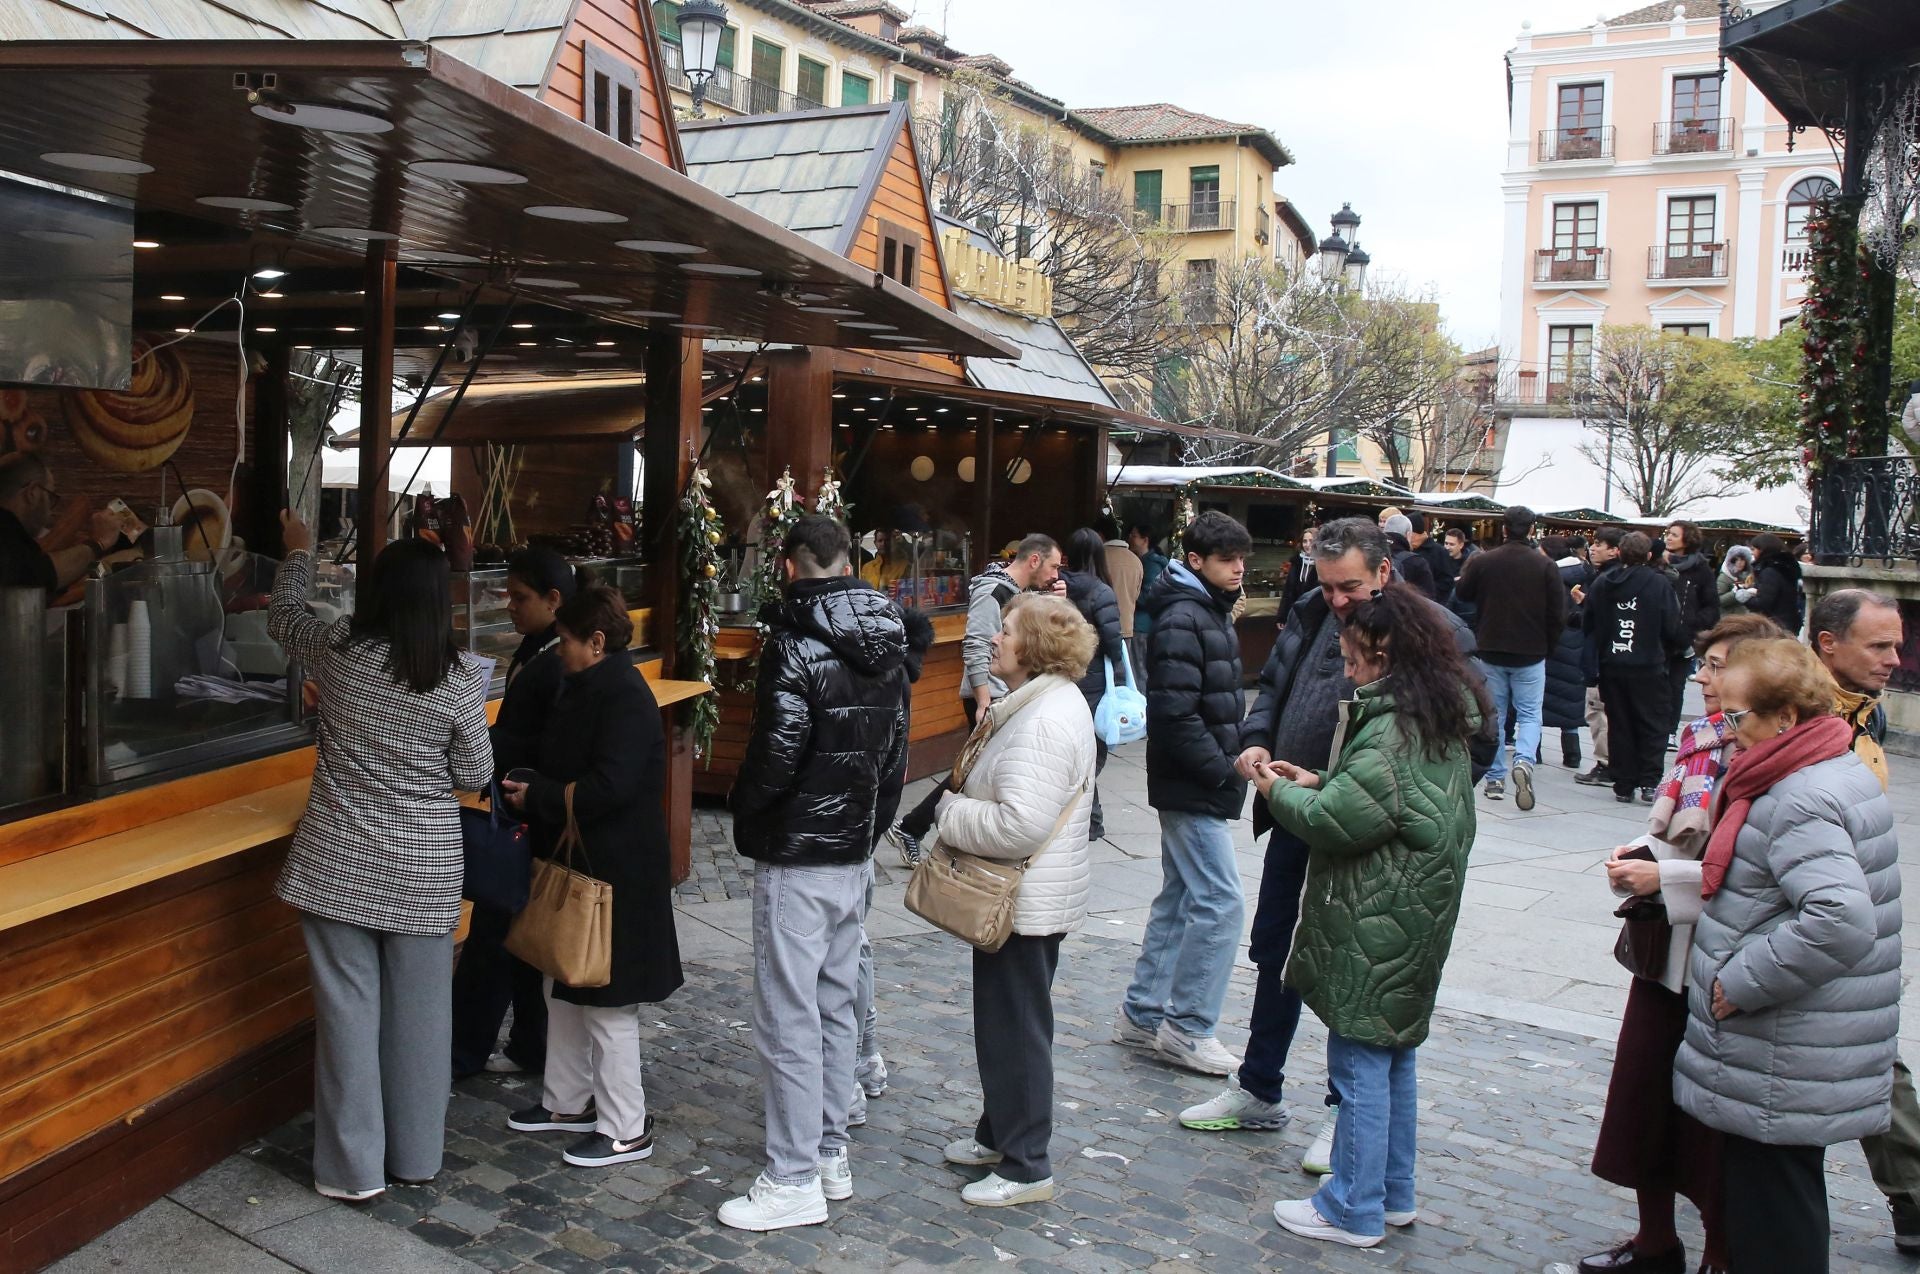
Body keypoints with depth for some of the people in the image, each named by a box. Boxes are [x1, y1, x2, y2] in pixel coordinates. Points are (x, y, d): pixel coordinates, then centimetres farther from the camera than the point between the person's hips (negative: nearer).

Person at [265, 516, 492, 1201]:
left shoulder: (338, 651, -7)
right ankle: (416, 1154, 24)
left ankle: (354, 1165, 15)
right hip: (422, 870, 0)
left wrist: (298, 553, 32)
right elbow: (475, 774, -3)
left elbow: (283, 616, 15)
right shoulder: (461, 678, -11)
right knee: (418, 1009, 12)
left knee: (347, 1006, 8)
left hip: (339, 862, 1)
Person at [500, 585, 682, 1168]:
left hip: (615, 871, -10)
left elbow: (607, 789, -28)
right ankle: (568, 1102, 34)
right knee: (563, 987, 19)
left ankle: (626, 1130, 10)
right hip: (574, 863, 10)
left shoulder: (626, 699, -20)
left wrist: (536, 797, -17)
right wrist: (535, 801, 4)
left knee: (605, 1001, -2)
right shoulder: (588, 689, 11)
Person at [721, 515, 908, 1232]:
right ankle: (831, 1156, 28)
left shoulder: (797, 643, -17)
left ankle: (794, 1181, 8)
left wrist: (744, 815, -4)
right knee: (835, 1005, 17)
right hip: (856, 850, 8)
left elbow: (777, 751, -22)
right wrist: (867, 813, 16)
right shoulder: (886, 645, 7)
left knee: (789, 1019, 0)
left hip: (797, 856, -8)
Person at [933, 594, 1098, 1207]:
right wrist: (961, 807, 5)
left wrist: (950, 813, -17)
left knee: (1017, 1030, 2)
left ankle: (1025, 1167, 15)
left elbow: (1018, 824, -32)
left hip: (1026, 903, -11)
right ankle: (998, 1134, 38)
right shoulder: (1038, 702, 10)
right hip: (1015, 897, 11)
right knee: (1003, 1023, 22)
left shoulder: (1044, 720, -25)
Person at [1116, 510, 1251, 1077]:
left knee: (1180, 898, 15)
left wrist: (1234, 761, 10)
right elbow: (1175, 712, -24)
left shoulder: (1213, 612, 14)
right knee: (1221, 903, -7)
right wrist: (1222, 773, -18)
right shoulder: (1182, 619, -18)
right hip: (1192, 789, -10)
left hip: (1198, 786, 10)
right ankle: (1186, 1027, 4)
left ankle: (1143, 1013, 25)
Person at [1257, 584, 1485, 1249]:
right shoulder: (1443, 719, 9)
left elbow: (1335, 822, -22)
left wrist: (1279, 792, -5)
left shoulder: (1392, 730, -22)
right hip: (1413, 917, 10)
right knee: (1394, 1056, 19)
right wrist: (1317, 783, 7)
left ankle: (1354, 1210, 13)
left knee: (1360, 1063, 2)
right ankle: (1393, 1193, 32)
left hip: (1375, 926, -10)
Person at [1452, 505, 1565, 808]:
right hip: (1531, 654, -1)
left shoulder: (1482, 562, -7)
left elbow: (1462, 595, 9)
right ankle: (1524, 760, -19)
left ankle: (1495, 779, 12)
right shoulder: (1544, 566, -9)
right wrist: (1548, 647, 7)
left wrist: (1466, 570, 26)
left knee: (1493, 715, 11)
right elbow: (1558, 614, -6)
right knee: (1529, 714, 7)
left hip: (1491, 652, 1)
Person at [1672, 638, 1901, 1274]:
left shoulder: (1803, 801, -23)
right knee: (1774, 1203, 22)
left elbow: (1841, 922, -35)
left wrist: (1743, 982, -24)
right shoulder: (1839, 771, 11)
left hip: (1784, 1072, -10)